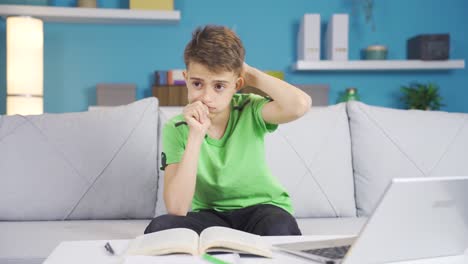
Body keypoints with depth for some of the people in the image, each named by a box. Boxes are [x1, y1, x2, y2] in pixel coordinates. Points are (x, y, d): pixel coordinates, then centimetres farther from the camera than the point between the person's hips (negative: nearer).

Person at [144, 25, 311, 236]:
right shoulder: (177, 129, -11)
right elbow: (177, 209, -23)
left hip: (261, 207, -1)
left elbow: (300, 104, -35)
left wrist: (251, 74, -19)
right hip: (208, 215, 1)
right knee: (159, 228, -29)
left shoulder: (250, 111, -12)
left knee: (278, 228, -36)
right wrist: (196, 134, -29)